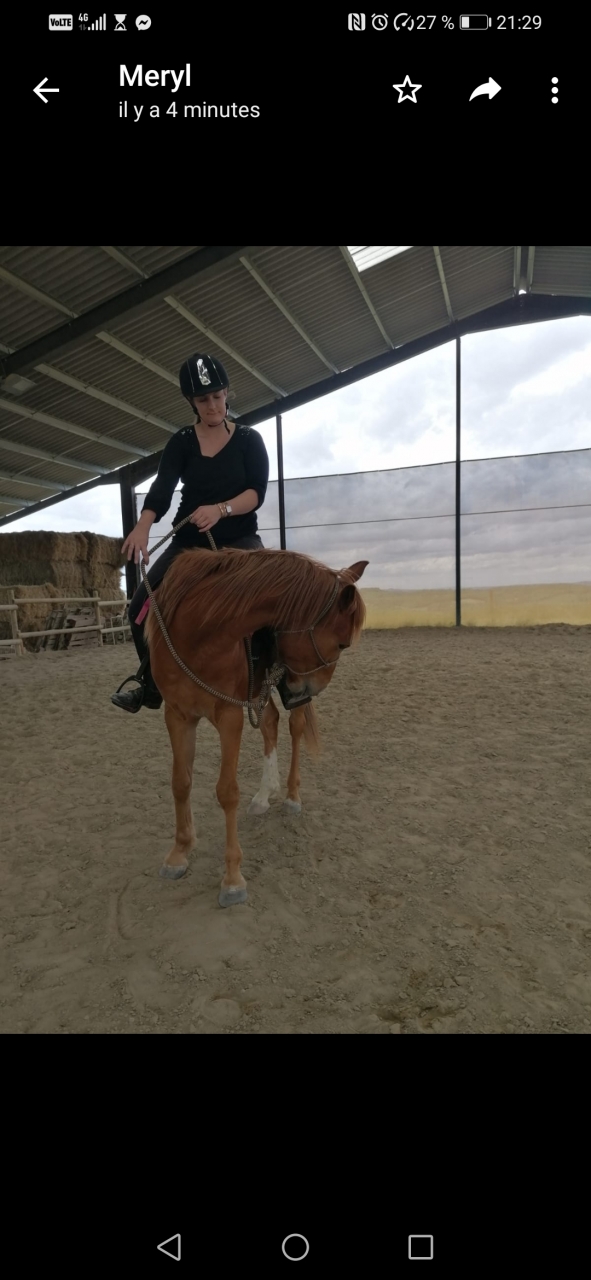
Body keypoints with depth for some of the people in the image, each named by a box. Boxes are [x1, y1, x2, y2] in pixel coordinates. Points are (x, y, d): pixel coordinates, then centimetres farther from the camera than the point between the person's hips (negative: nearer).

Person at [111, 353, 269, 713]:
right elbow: (162, 488, -15)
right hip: (189, 542, 2)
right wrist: (144, 525, -36)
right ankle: (152, 684, 13)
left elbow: (257, 493, -11)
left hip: (239, 539, -2)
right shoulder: (181, 443, 2)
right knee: (142, 606, -7)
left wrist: (221, 509, -32)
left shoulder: (249, 439, 1)